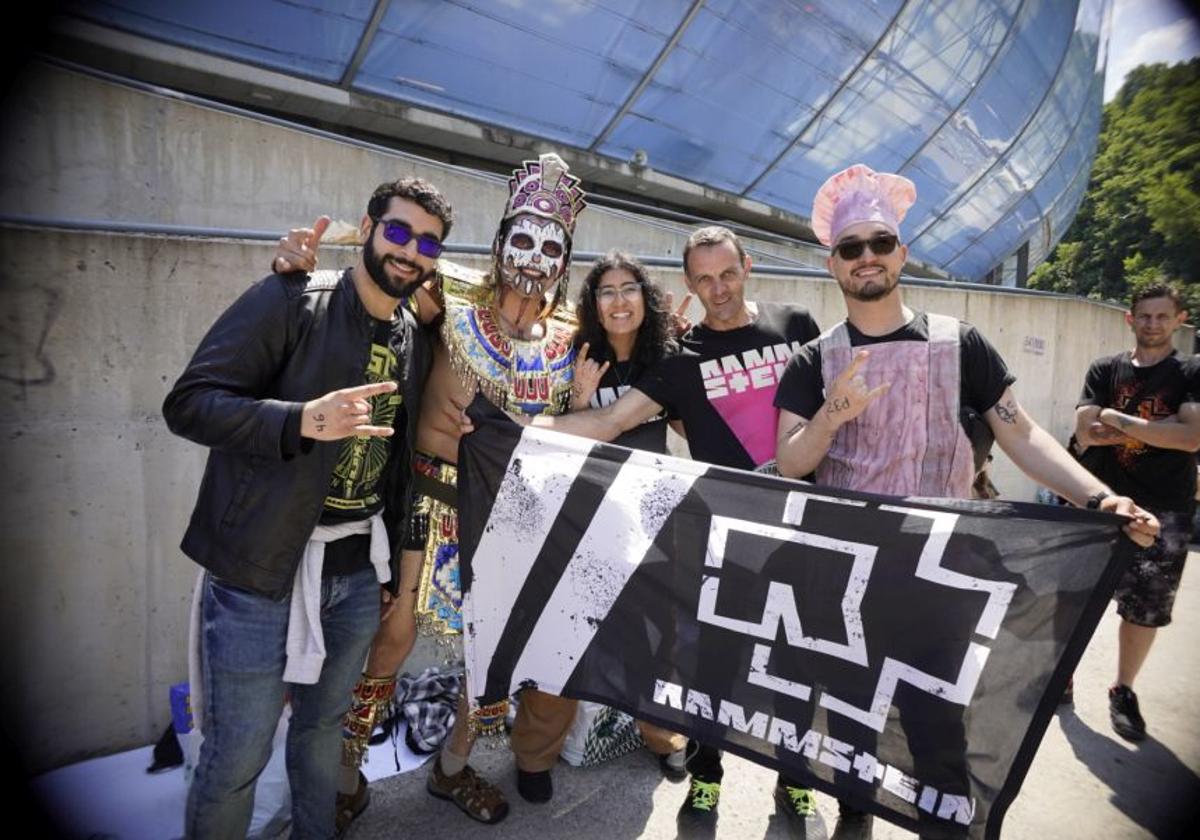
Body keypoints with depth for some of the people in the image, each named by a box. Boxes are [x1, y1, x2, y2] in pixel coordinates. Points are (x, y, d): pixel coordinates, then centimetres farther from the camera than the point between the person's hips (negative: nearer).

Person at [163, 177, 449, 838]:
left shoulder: (415, 343, 8)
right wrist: (303, 420, -29)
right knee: (238, 756, 6)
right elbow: (188, 402, -15)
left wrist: (396, 552, 15)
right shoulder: (290, 301, -10)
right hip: (262, 570, -5)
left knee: (325, 723, 22)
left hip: (359, 570, 6)